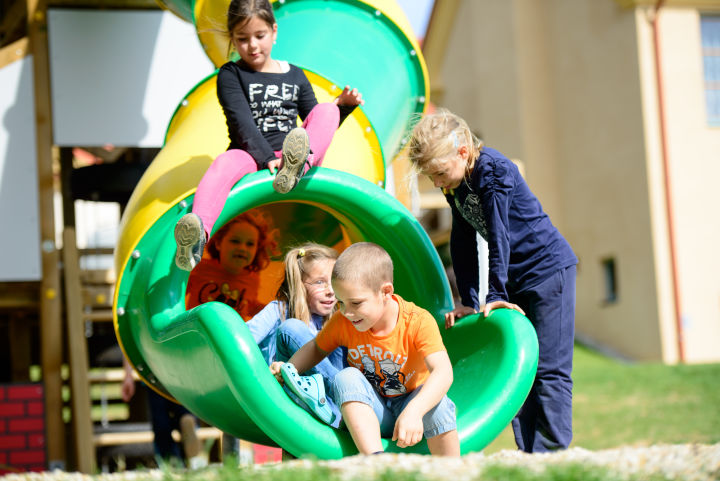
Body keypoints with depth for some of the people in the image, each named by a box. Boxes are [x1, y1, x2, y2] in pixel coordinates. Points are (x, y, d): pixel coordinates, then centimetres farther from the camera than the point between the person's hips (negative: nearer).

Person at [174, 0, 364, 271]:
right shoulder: (230, 75, 7)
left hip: (286, 155, 3)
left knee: (327, 110, -15)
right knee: (226, 162, -36)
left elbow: (318, 124, 22)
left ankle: (296, 168, -46)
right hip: (250, 156, -3)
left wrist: (343, 105, 2)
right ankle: (199, 232, -64)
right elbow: (242, 122, -9)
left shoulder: (295, 76, 18)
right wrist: (267, 157, -23)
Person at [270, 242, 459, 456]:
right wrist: (290, 368, -8)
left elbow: (443, 372, -34)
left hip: (411, 402, -3)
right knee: (346, 378, -27)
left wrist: (413, 411, -50)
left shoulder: (419, 321, -21)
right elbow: (317, 348, 13)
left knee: (437, 400, -35)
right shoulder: (342, 322, -8)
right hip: (368, 414, 3)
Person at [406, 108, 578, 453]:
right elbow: (464, 243, 7)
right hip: (514, 278, 8)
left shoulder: (494, 171, -22)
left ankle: (552, 453, -7)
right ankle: (528, 454, 6)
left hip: (549, 268, -8)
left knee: (548, 369, -9)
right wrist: (468, 301, 3)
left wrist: (495, 294, -23)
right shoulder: (455, 184, 2)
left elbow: (499, 235, -24)